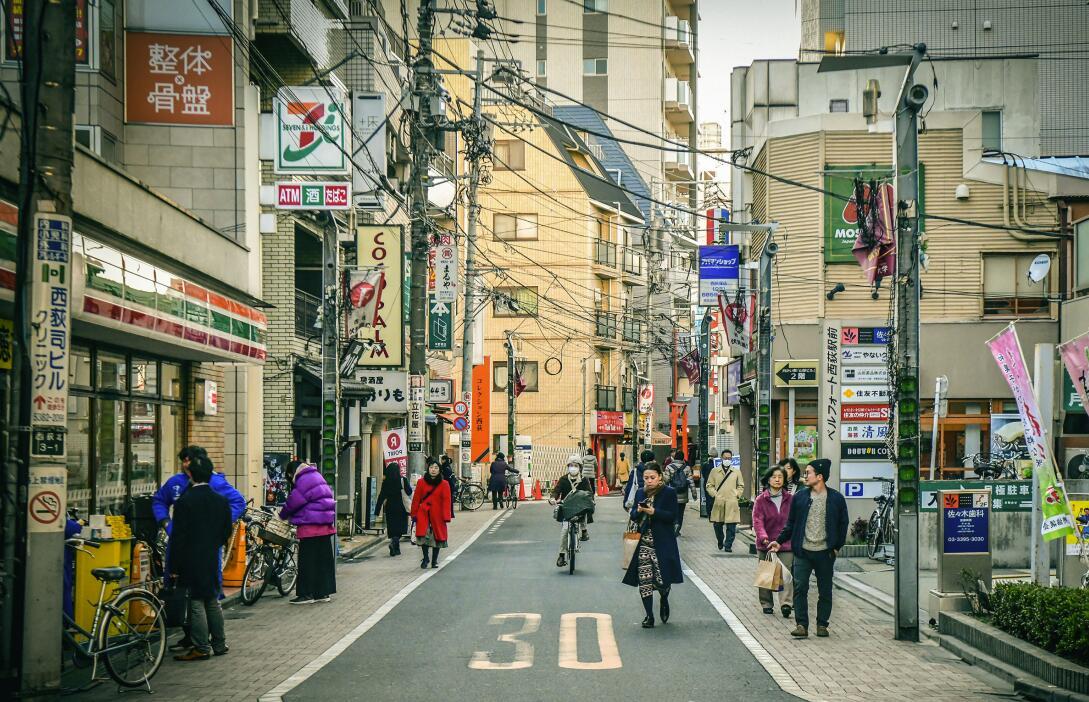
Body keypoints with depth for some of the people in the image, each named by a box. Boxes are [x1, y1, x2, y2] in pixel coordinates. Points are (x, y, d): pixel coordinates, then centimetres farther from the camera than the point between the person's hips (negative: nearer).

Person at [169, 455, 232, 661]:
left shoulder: (185, 501, -14)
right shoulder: (221, 501, 3)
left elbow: (178, 536, -13)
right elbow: (227, 533, 8)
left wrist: (175, 567, -8)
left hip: (191, 561, -6)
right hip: (213, 560, 6)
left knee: (196, 604, -1)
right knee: (213, 601, 16)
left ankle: (202, 648, 1)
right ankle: (219, 644, 22)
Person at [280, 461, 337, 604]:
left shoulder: (302, 481, -12)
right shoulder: (316, 476, 16)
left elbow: (293, 502, -9)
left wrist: (283, 515, 10)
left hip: (311, 526, -9)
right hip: (326, 525, 9)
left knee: (307, 561, -3)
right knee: (323, 559, 11)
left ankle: (307, 594, -2)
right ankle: (323, 592, 15)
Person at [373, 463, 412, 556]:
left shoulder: (386, 482, -1)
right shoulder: (403, 480, -9)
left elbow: (381, 496, -1)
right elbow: (409, 492, -5)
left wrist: (377, 511, 1)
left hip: (390, 507, 3)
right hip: (400, 507, -3)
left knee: (392, 527, 11)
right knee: (400, 527, 4)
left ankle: (396, 549, 16)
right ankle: (394, 543, -21)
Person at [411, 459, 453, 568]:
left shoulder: (444, 484, 1)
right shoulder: (421, 482, 3)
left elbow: (446, 501, -1)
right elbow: (416, 499, 6)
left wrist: (446, 517, -8)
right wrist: (414, 514, 3)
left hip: (437, 514, 0)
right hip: (423, 513, 0)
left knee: (437, 537, 4)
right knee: (424, 535, -11)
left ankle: (434, 561, 17)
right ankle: (425, 558, 8)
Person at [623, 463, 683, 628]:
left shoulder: (669, 493, -3)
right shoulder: (640, 493, 11)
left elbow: (672, 516, -10)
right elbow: (633, 516, 13)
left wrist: (654, 512, -22)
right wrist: (638, 511, -9)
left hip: (662, 543, -4)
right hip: (643, 542, 4)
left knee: (661, 579, -7)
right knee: (644, 579, -1)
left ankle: (664, 600, 28)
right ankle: (649, 616, 8)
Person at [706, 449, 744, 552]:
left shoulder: (737, 472, 10)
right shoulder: (715, 471, 9)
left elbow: (741, 486, 17)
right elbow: (709, 485, 10)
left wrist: (737, 495, 4)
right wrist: (714, 494, -2)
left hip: (732, 503, 0)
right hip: (718, 503, 1)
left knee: (731, 526, -6)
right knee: (717, 525, 6)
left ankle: (728, 545, 2)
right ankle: (720, 542, 29)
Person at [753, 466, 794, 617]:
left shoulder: (790, 499, 4)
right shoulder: (761, 500, -1)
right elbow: (757, 520, -10)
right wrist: (763, 537, -26)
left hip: (786, 543, 0)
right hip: (766, 544, 0)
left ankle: (786, 603, -20)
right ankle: (767, 604, 20)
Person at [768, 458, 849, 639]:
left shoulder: (836, 499, -2)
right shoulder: (800, 497, 4)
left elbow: (843, 524, 6)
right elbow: (791, 523, 11)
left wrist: (837, 547, 1)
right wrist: (779, 541, 2)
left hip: (825, 553, -1)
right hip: (803, 551, 1)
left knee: (825, 591, 7)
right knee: (800, 588, -6)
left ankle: (822, 625, 19)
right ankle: (801, 625, -2)